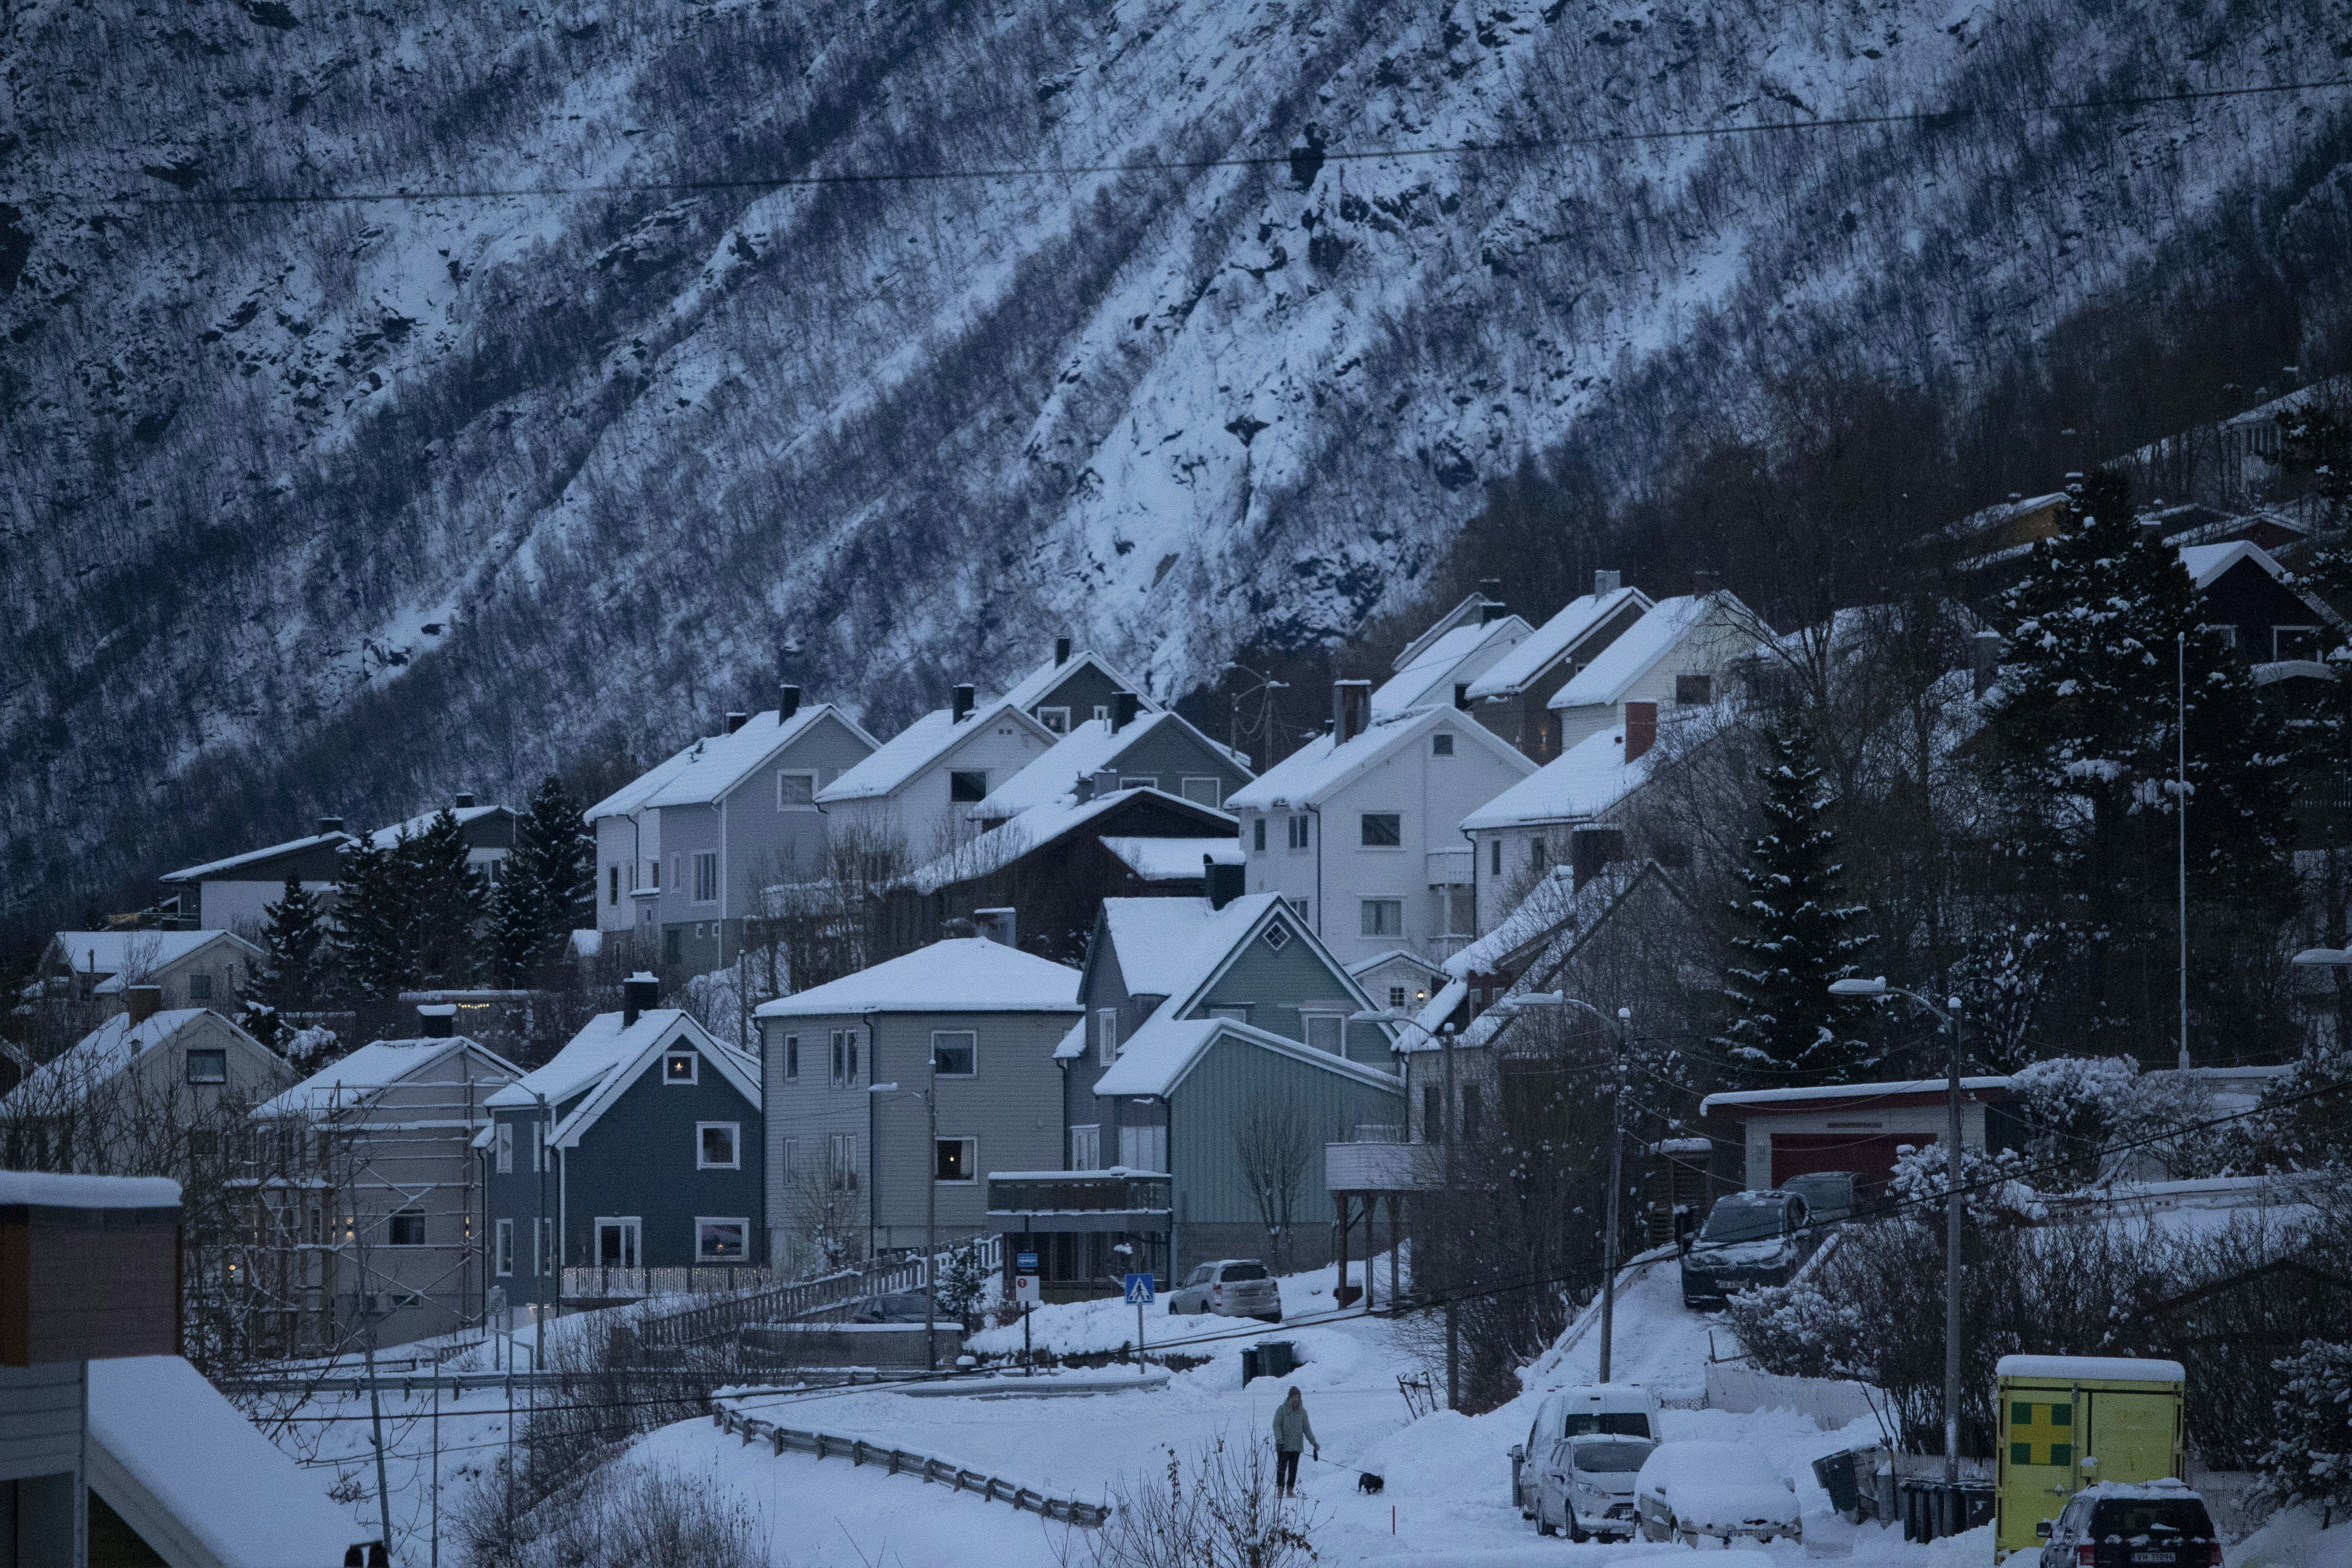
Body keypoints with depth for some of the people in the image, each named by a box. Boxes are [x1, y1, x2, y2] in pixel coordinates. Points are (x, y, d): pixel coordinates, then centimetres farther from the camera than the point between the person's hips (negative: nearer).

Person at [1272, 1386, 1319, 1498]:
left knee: (1293, 1469, 5)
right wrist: (1280, 1440, -19)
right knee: (1282, 1468, -6)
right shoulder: (1282, 1410, -2)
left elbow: (1307, 1429, 12)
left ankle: (1290, 1490, 11)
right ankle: (1280, 1490, -1)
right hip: (1283, 1446, -4)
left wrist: (1314, 1442, 2)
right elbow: (1276, 1426, -6)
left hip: (1297, 1446, 4)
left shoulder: (1302, 1412, 11)